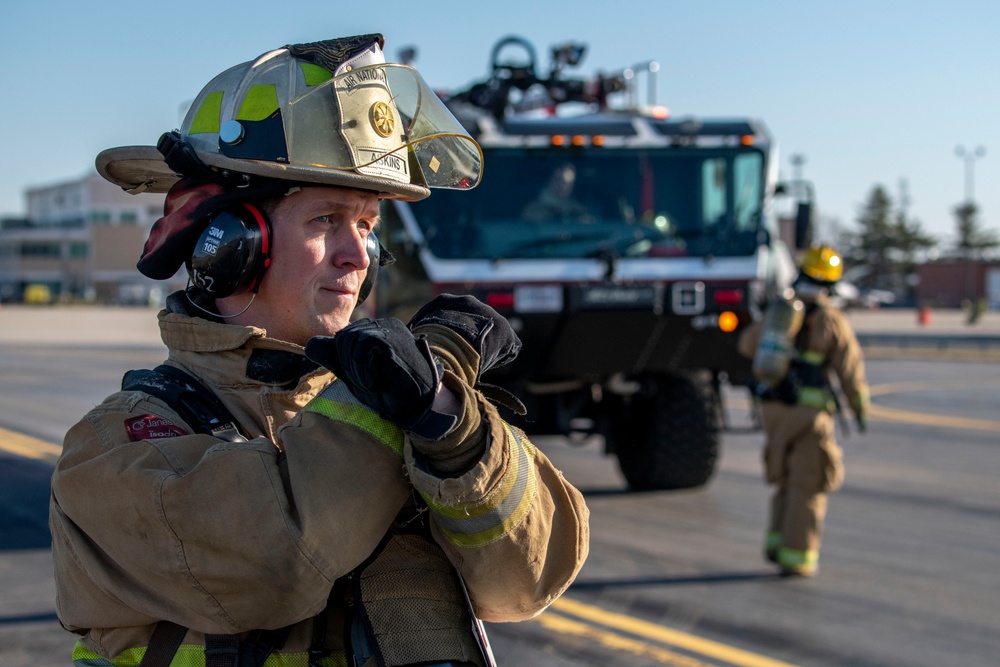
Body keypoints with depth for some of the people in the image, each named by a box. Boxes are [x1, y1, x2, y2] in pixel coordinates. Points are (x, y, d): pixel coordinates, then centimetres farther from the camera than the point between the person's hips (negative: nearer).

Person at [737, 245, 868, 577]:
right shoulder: (832, 321, -8)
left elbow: (748, 344, 22)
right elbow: (851, 372, -7)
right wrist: (861, 410, 8)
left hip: (773, 408, 5)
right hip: (809, 412, -5)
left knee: (788, 478, 21)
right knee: (808, 487, 3)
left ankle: (778, 543, 14)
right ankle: (795, 558, 1)